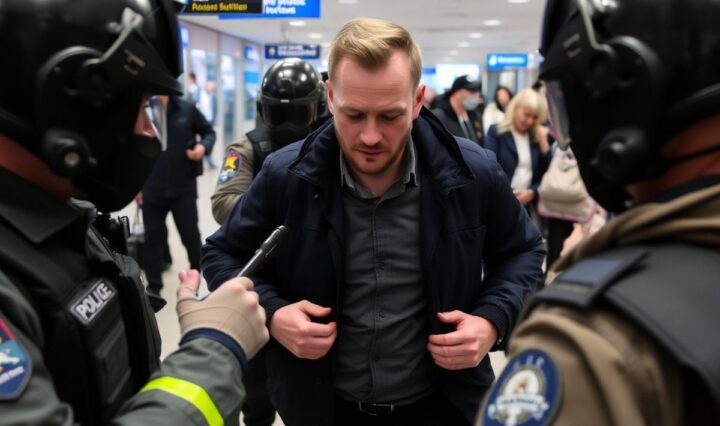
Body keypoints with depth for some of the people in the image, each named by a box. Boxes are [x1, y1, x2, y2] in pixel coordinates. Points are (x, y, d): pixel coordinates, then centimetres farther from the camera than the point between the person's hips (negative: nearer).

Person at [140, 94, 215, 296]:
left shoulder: (186, 109, -3)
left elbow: (209, 132, 10)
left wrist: (203, 146, -12)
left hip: (183, 187, 0)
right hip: (152, 188, 1)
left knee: (190, 235, 9)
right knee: (152, 237, 9)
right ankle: (154, 286, 24)